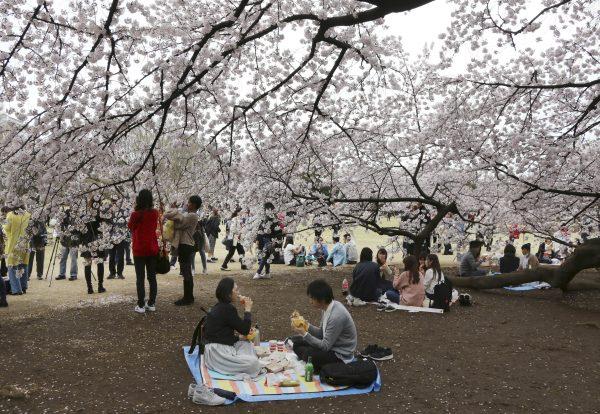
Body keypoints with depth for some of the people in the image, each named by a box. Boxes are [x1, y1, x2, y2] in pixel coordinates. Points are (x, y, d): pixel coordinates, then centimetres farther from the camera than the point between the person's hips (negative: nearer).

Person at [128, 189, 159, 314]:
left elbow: (130, 226, 5)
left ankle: (141, 305, 3)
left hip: (139, 250, -3)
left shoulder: (136, 214, -13)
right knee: (152, 277, 10)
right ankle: (151, 304, 15)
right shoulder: (155, 213, -3)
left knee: (140, 278, 2)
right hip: (152, 249, 4)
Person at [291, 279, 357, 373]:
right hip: (330, 344, 9)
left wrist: (304, 333, -23)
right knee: (296, 341, 4)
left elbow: (325, 347, -24)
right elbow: (321, 333, 7)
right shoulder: (328, 307, -3)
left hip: (340, 356, -9)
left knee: (305, 353, -25)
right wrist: (305, 325, -9)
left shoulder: (337, 316, -30)